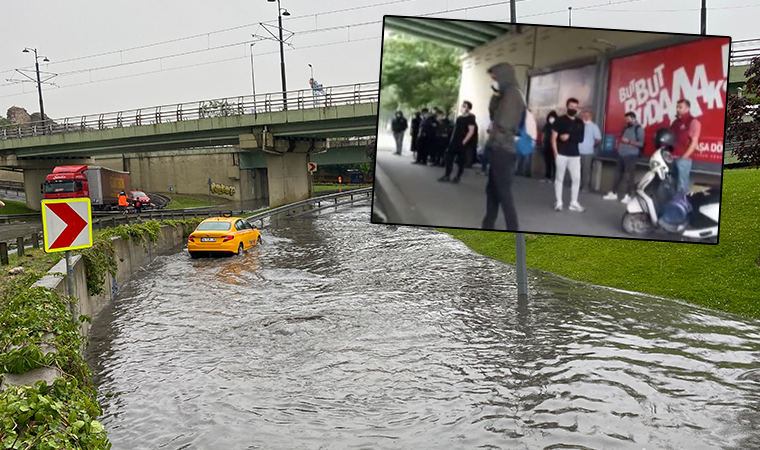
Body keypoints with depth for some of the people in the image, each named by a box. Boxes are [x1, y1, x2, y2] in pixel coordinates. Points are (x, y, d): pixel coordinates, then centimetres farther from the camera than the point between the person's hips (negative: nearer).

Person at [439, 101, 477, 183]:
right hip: (454, 142, 8)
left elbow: (471, 131, -14)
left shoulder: (470, 118, -8)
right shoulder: (459, 117, 15)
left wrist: (464, 141, -18)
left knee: (461, 160, -3)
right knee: (449, 158, 4)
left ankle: (458, 177, 2)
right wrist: (452, 140, 15)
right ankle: (447, 176, 9)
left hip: (463, 143, -8)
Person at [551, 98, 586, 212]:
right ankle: (559, 202, 7)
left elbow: (581, 138, 5)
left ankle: (574, 203, 10)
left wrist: (569, 137, -12)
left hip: (575, 155, 4)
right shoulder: (560, 120, 0)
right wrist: (555, 153, -13)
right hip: (561, 154, -4)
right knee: (559, 178, 1)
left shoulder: (580, 122, 12)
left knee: (576, 178, 1)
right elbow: (553, 138, -5)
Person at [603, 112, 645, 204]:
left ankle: (629, 196, -4)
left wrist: (629, 142, -17)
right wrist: (619, 144, 9)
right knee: (618, 174, 10)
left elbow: (641, 143, -12)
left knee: (629, 176, -9)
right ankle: (614, 193, 16)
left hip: (631, 156, -7)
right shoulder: (626, 127, 16)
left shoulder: (638, 128, -6)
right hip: (621, 155, 7)